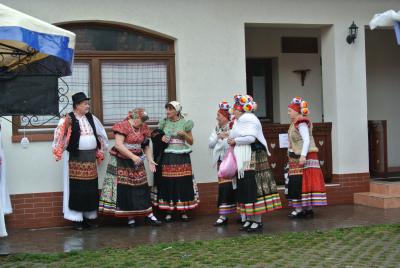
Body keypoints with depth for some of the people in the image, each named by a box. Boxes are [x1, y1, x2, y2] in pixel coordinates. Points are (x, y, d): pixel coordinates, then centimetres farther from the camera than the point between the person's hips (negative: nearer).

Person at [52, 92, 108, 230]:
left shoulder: (91, 118, 9)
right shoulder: (69, 119, -9)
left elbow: (100, 135, 20)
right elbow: (60, 135, -19)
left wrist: (99, 152, 21)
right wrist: (66, 125, -35)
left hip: (90, 158, 6)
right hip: (76, 159, -5)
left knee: (90, 188, 8)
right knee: (77, 189, -3)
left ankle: (87, 216, 18)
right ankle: (76, 219, 5)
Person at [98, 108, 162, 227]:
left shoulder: (143, 128, 6)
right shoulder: (123, 126, -15)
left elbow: (146, 146, 12)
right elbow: (118, 145, -22)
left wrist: (150, 160, -2)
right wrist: (133, 156, -25)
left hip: (136, 161, 6)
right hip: (121, 162, -6)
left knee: (141, 187, 5)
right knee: (125, 189, -2)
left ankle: (148, 215, 9)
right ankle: (130, 216, 7)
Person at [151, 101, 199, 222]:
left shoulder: (185, 123, 2)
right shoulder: (164, 123, 7)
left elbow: (191, 142, 7)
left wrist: (184, 134, -11)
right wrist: (160, 138, -4)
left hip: (182, 157, -1)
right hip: (167, 157, 1)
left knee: (183, 184, -2)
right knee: (167, 184, -2)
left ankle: (183, 211, 9)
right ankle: (168, 211, 8)